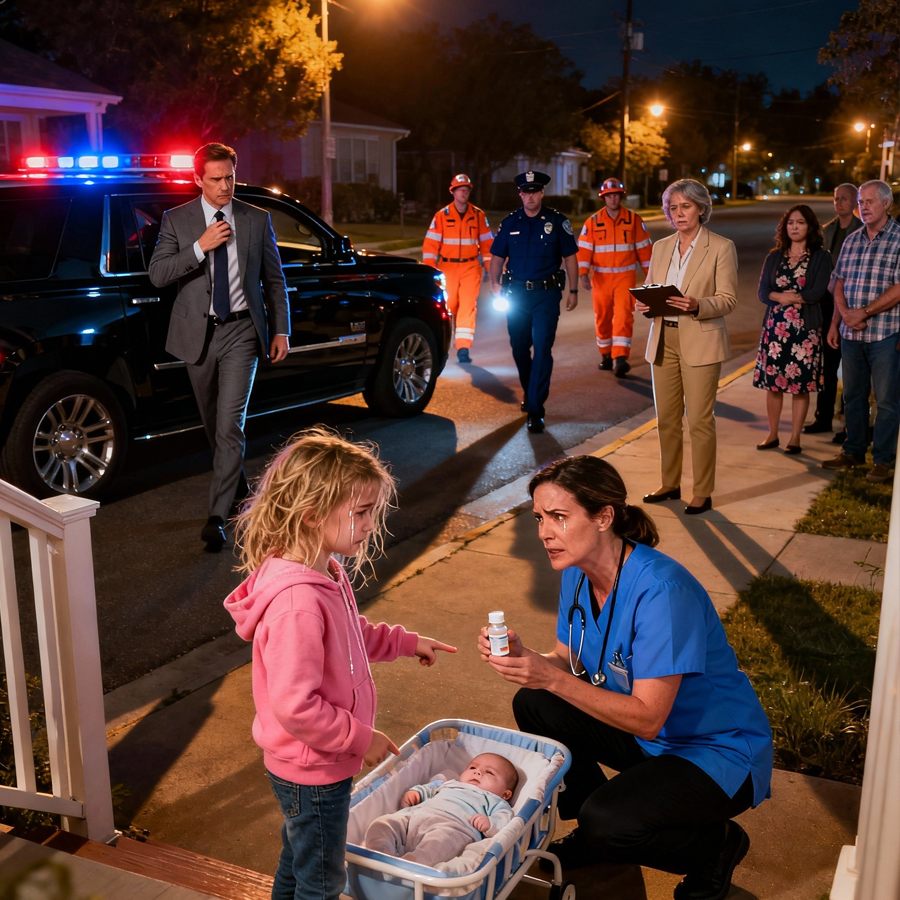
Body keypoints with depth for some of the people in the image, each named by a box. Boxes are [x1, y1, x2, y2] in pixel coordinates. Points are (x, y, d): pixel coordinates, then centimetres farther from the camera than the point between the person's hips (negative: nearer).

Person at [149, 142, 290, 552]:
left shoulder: (257, 220, 3)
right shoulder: (176, 220, 1)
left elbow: (274, 279, 8)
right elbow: (157, 274, -7)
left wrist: (281, 330, 5)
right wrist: (201, 247, -17)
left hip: (241, 330, -2)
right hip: (198, 332, 2)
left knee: (230, 424, -11)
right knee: (212, 423, 14)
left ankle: (217, 516, -10)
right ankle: (237, 482, 38)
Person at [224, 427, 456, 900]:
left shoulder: (325, 574, -3)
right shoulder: (297, 603, -35)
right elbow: (294, 706, -32)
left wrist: (406, 641, 12)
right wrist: (361, 739, -22)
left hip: (307, 766, 9)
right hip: (312, 772, -9)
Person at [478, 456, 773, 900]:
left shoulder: (662, 590, -32)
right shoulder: (578, 574, -7)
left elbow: (648, 719, -30)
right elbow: (569, 663, 0)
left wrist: (551, 677, -36)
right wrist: (523, 657, -21)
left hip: (719, 750, -8)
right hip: (645, 730, 8)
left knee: (608, 823, -27)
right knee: (533, 705, -5)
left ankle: (714, 847, 4)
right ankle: (592, 825, 16)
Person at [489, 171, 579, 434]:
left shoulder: (557, 221, 0)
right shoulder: (510, 222, 6)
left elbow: (570, 257, 3)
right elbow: (497, 256, 10)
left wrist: (573, 291, 0)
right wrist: (495, 284, -3)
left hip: (546, 294, -3)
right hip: (516, 294, 3)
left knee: (542, 349, -10)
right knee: (519, 347, 12)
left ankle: (535, 410, -9)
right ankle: (530, 394, 35)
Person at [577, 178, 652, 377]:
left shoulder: (634, 220, 2)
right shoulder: (593, 222, 1)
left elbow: (643, 248, 6)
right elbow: (583, 249, -5)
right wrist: (584, 275, -17)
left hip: (625, 277, -1)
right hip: (601, 278, 1)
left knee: (623, 316, -13)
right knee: (602, 318, 9)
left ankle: (620, 359, -18)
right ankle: (606, 356, 25)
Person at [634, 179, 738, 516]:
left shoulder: (721, 248, -3)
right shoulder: (661, 248, 12)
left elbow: (727, 299, -8)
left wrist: (697, 306, -27)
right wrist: (646, 303, -8)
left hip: (700, 343, -5)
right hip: (663, 340, 5)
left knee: (699, 420, -3)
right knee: (666, 417, 9)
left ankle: (703, 493, 6)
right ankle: (669, 484, 22)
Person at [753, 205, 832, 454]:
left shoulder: (821, 257, 1)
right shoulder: (774, 256, 10)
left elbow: (817, 292, -11)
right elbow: (762, 291, 2)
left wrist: (786, 297, -11)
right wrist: (781, 297, -17)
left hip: (805, 329, -3)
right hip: (775, 327, 3)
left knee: (801, 384, 0)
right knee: (772, 382, 5)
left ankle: (795, 438, 9)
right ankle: (772, 435, 17)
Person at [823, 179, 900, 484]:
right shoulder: (851, 240, 11)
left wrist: (864, 313, -17)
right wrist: (842, 316, -1)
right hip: (850, 333, 6)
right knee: (853, 395, 13)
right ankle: (854, 451, 26)